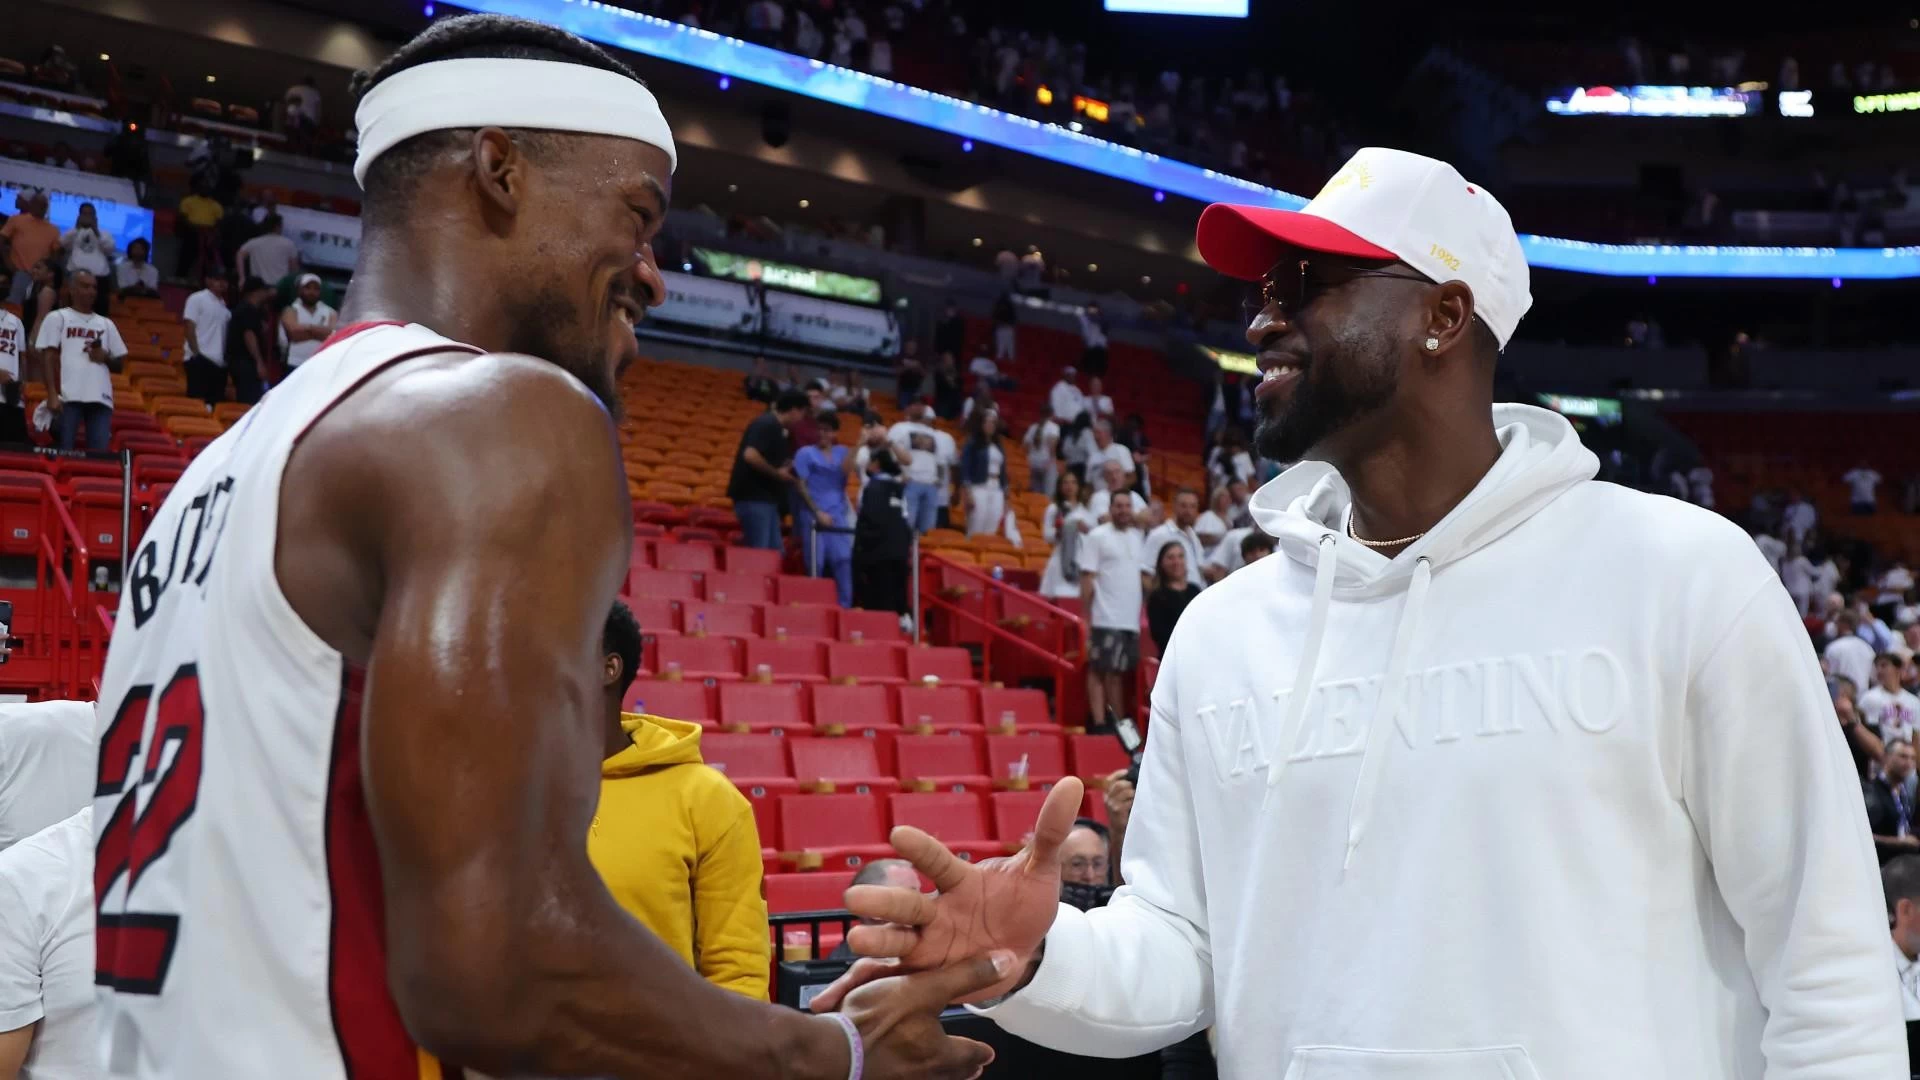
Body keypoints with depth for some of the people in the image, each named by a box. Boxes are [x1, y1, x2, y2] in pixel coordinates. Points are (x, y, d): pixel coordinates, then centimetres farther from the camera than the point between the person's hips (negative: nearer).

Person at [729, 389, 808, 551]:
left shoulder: (774, 426, 16)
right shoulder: (767, 425, -15)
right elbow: (750, 455, -27)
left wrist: (783, 470, 9)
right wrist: (777, 473, -16)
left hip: (764, 497, 10)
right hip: (753, 497, -10)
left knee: (774, 551, 10)